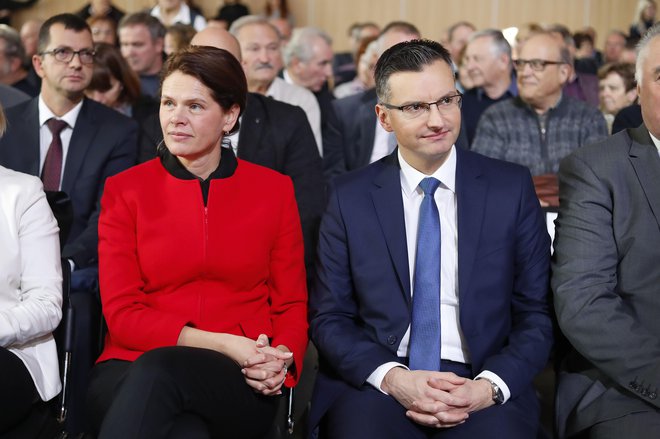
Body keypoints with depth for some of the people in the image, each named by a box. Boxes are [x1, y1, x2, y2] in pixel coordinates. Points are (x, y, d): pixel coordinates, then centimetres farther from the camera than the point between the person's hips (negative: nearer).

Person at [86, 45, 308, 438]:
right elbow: (122, 314, 1)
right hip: (134, 369, 0)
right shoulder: (125, 191, 8)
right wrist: (219, 344, -14)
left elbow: (292, 306, 12)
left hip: (242, 384, 1)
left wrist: (280, 362, -12)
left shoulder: (275, 189, 10)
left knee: (158, 369, -35)